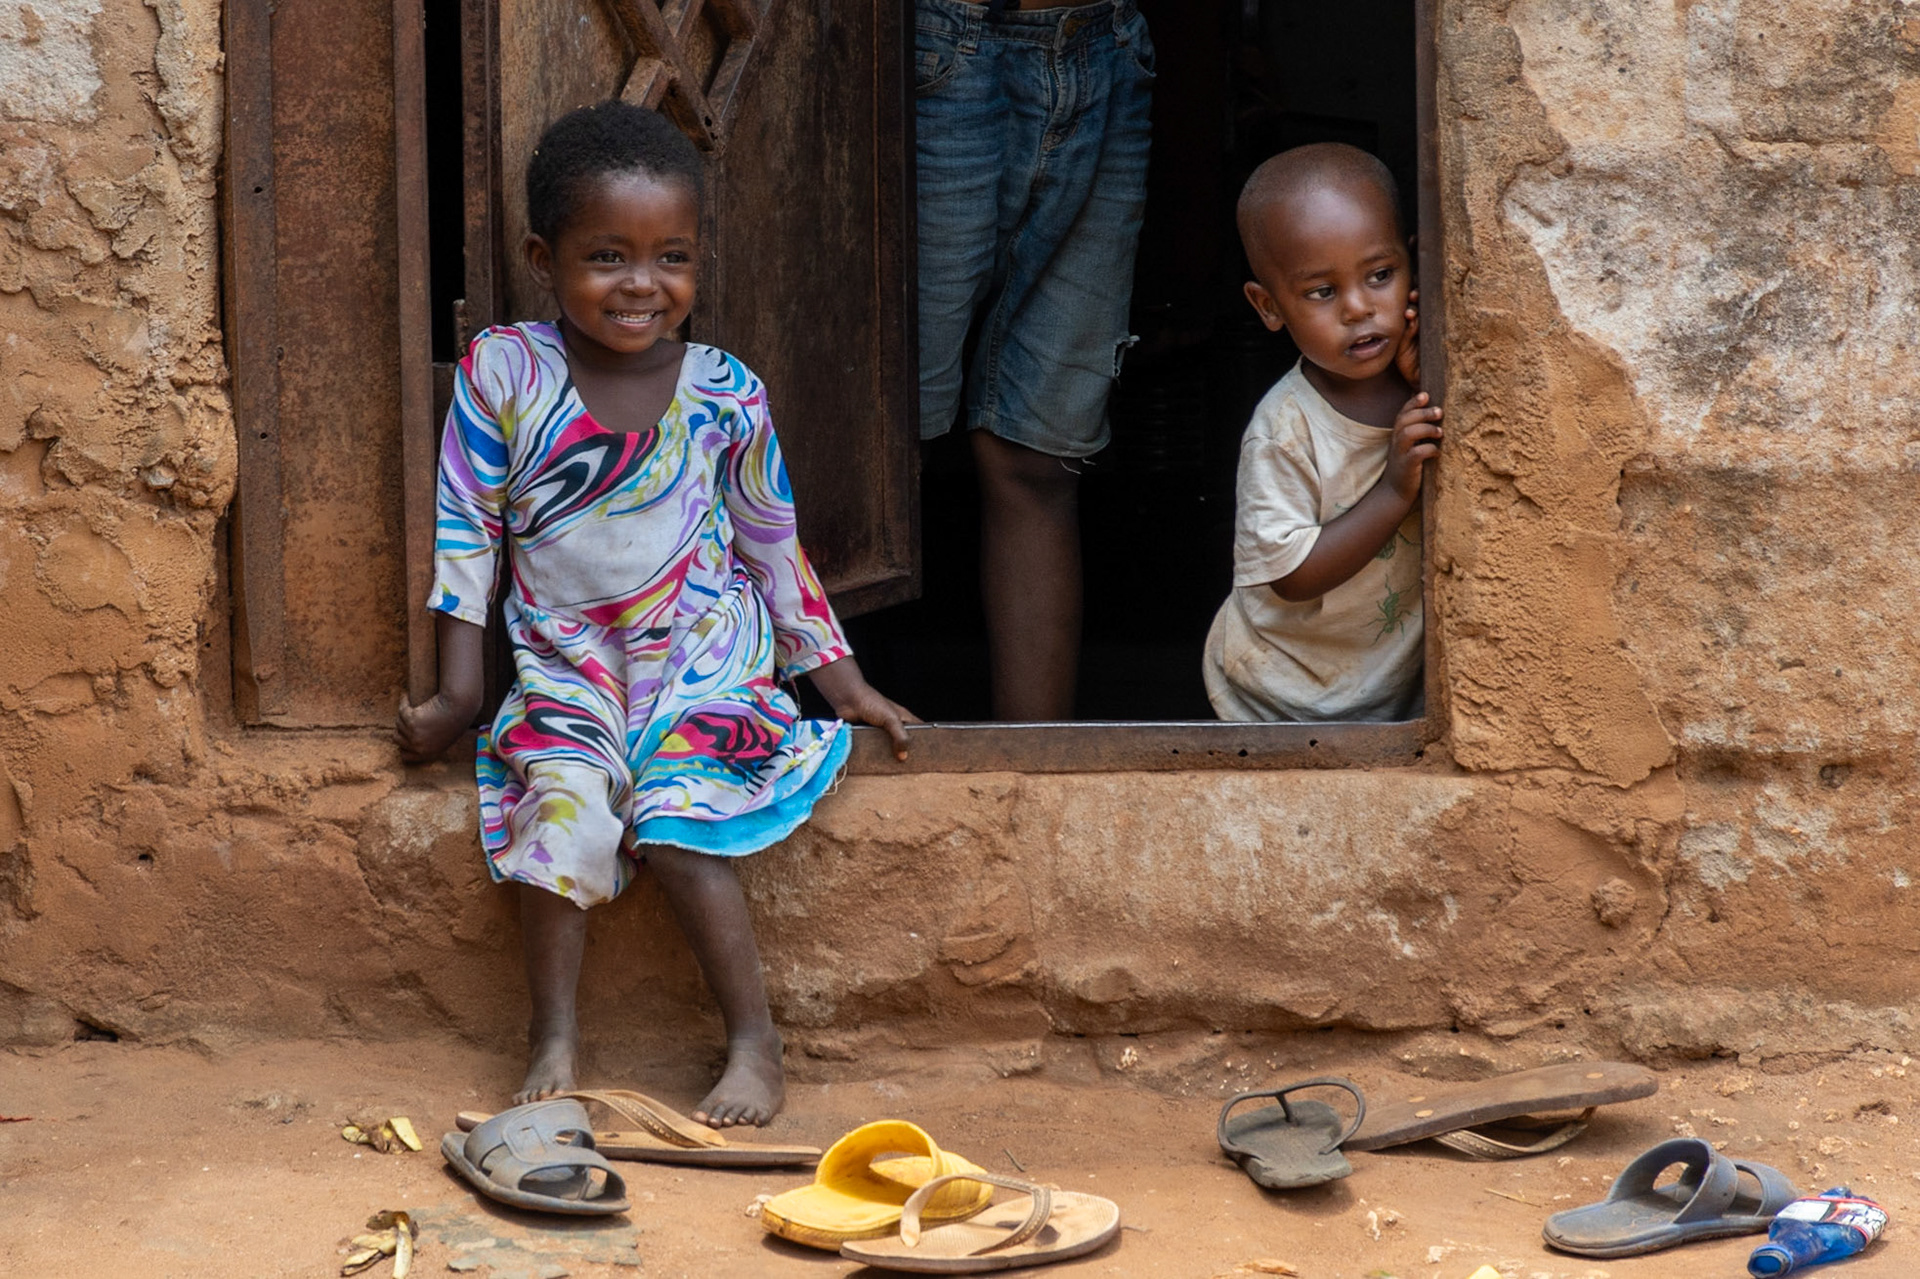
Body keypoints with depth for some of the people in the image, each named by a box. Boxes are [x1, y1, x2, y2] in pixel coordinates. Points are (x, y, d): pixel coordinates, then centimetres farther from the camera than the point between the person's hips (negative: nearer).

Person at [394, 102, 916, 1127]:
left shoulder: (723, 394, -3)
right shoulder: (502, 372, -6)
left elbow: (772, 545, 9)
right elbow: (466, 532, 0)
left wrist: (844, 683, 9)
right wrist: (458, 690, -2)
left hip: (702, 652, 0)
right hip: (565, 661, 1)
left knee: (675, 821, -24)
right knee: (564, 808, -27)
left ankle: (755, 1043, -12)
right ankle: (553, 1037, -11)